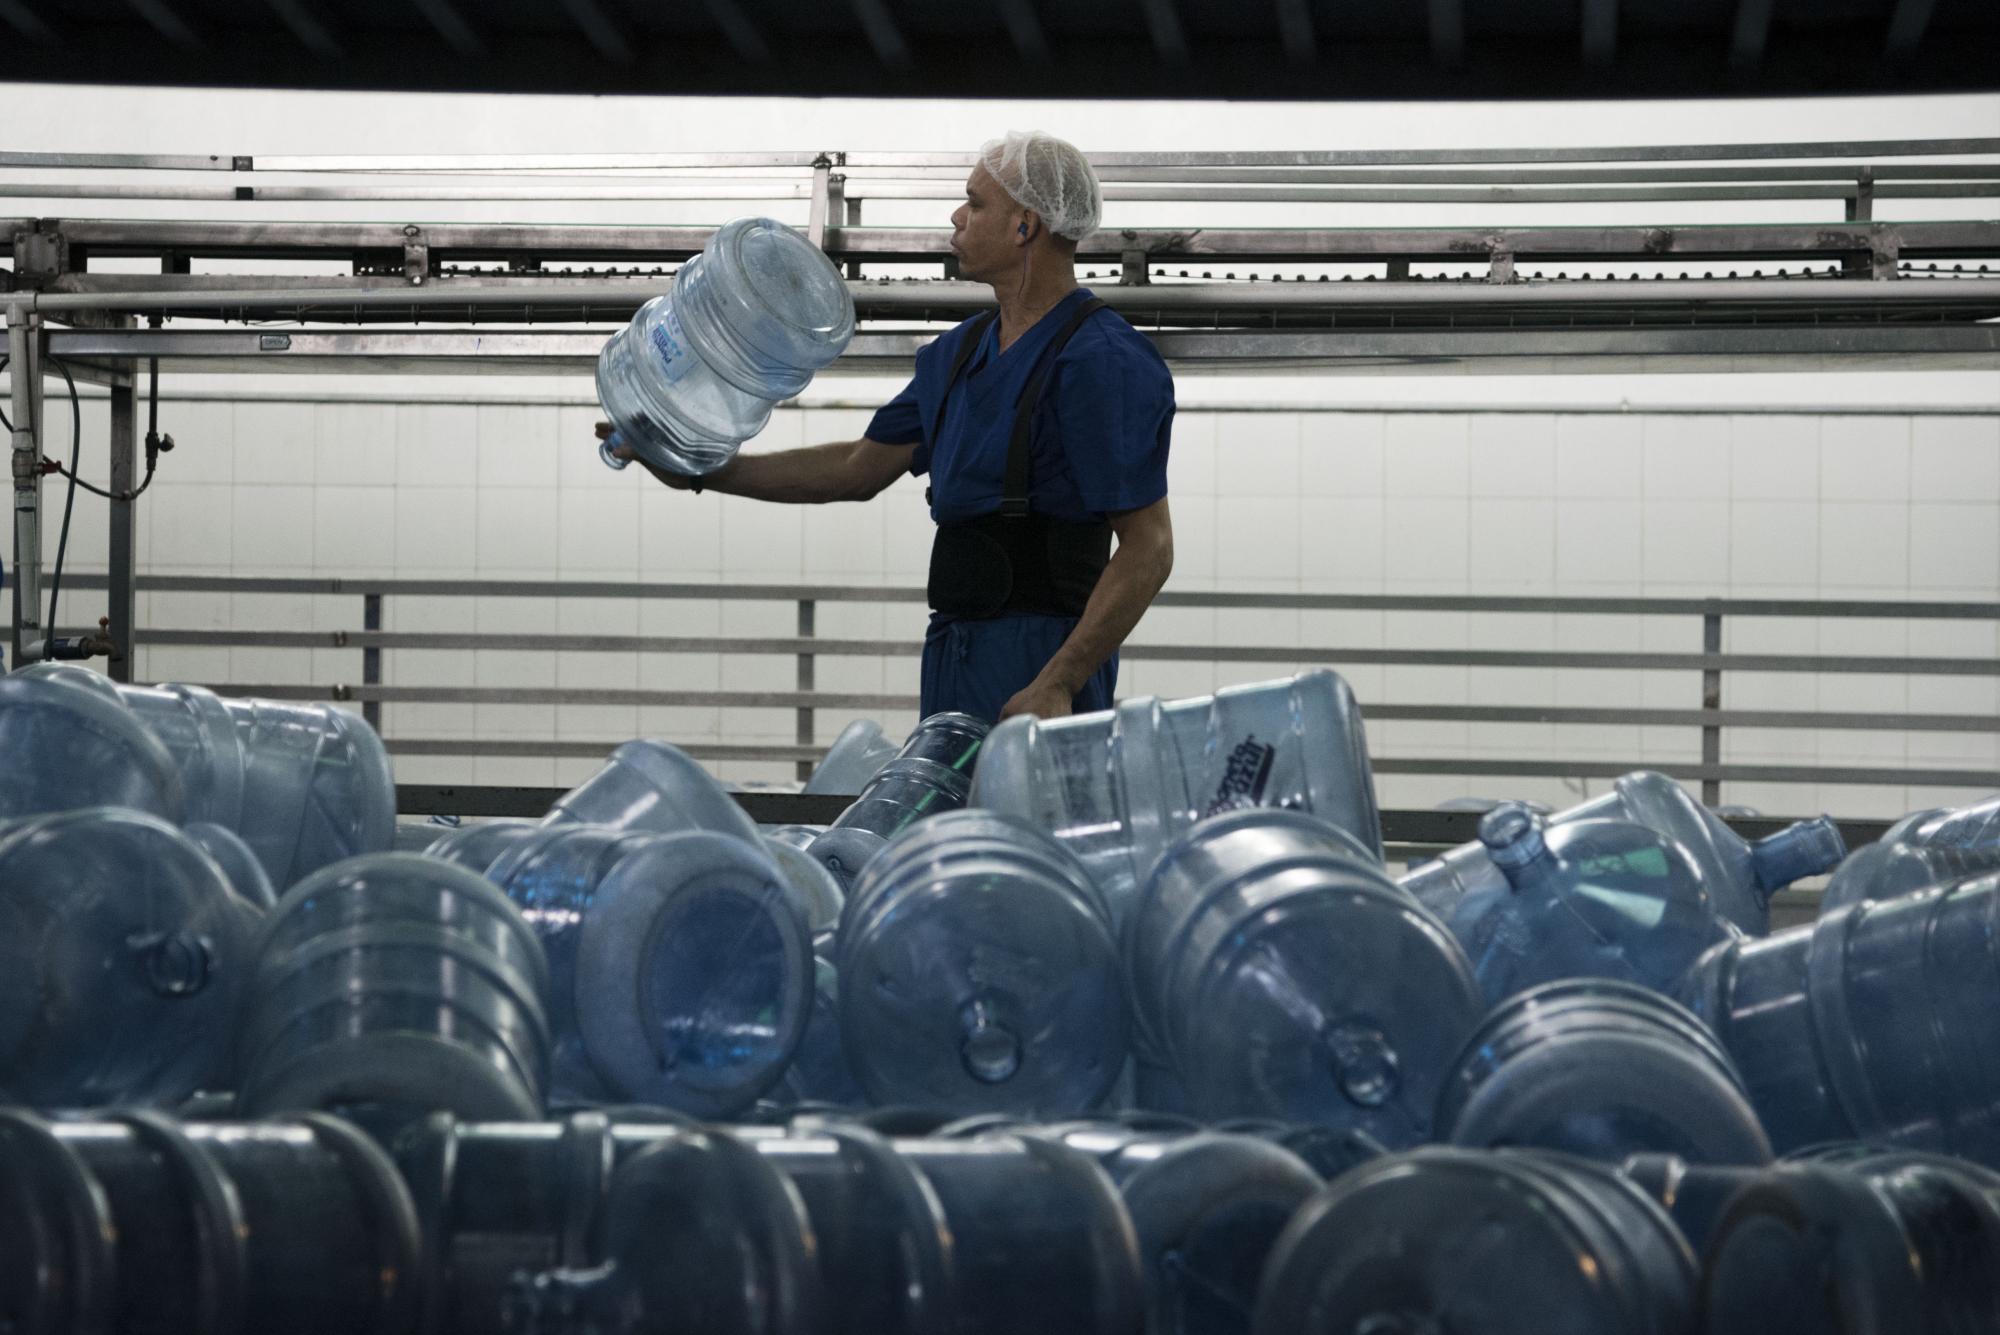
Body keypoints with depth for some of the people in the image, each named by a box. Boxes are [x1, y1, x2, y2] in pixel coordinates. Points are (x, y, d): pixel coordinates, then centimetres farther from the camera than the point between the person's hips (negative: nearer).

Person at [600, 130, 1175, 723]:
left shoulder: (1102, 363, -13)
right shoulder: (962, 351, 15)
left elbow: (1149, 547, -17)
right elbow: (861, 468, 24)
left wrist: (1057, 685, -24)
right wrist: (699, 471, 20)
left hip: (1040, 666, -9)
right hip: (955, 652, 9)